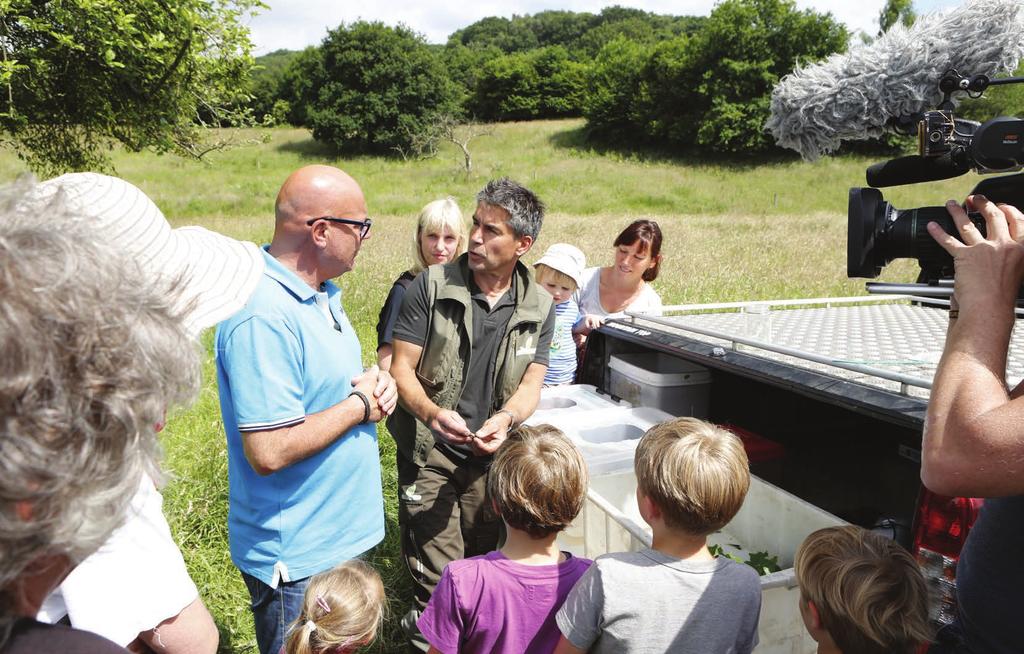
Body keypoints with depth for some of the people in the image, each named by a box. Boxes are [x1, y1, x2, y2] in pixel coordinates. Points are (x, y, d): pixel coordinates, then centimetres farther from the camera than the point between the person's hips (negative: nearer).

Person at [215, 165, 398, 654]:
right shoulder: (263, 318, -27)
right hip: (299, 559, -9)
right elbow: (269, 452, -31)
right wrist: (361, 404, -19)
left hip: (344, 535, 9)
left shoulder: (321, 292, 4)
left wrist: (376, 385, -4)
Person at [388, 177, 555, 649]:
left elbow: (531, 383, 2)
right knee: (437, 577, -2)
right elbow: (401, 368, -9)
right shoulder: (431, 286, -10)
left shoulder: (539, 307, -1)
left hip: (491, 454, 3)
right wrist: (432, 414, -28)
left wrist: (505, 418, -20)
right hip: (429, 451, -3)